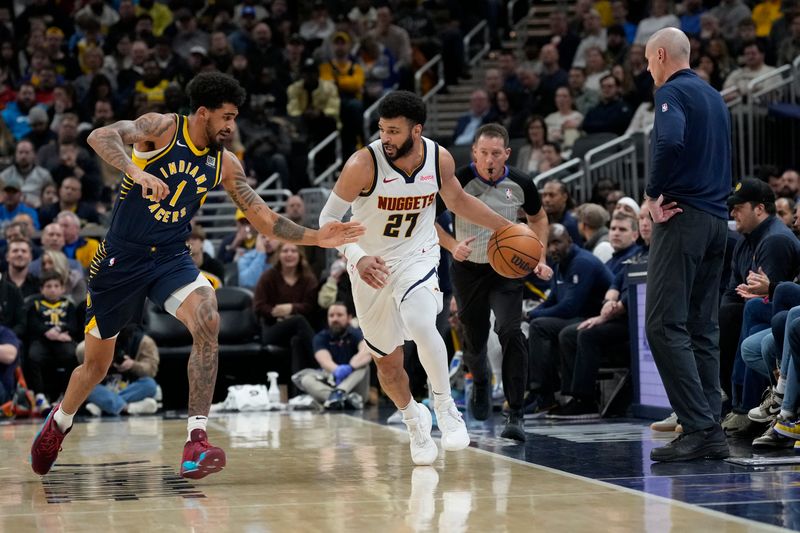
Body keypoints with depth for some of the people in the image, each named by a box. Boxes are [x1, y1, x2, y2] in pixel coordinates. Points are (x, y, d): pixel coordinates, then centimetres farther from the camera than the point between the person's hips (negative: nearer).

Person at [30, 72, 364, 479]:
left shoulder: (225, 164, 4)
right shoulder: (161, 127, -10)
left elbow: (264, 219, 8)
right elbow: (100, 136, -27)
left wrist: (316, 238, -2)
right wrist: (137, 172, -43)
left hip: (171, 259, 3)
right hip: (121, 257, -3)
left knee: (208, 323, -28)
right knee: (97, 363, 10)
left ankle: (196, 440, -29)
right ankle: (59, 423, 43)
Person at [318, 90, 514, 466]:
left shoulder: (439, 159, -11)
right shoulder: (364, 164, -22)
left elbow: (458, 201, 10)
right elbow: (328, 218, -17)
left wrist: (506, 228, 14)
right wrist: (357, 257, -33)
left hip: (417, 256, 0)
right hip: (371, 266, 0)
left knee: (421, 325, -31)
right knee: (387, 362, 8)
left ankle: (445, 406, -10)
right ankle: (413, 418, 40)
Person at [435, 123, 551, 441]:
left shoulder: (520, 184, -9)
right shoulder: (458, 181, -17)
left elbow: (538, 217, 11)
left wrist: (540, 258, 0)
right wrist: (452, 246, -23)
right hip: (468, 269, 0)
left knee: (510, 333, -19)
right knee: (474, 339, 10)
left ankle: (516, 415, -16)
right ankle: (481, 381, 48)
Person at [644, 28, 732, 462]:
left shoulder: (672, 92, -7)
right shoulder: (714, 97, 21)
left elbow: (671, 142, -26)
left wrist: (653, 194, -15)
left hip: (683, 216, -9)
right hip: (718, 219, 9)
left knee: (665, 325, -9)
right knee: (703, 328, 9)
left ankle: (698, 427, -16)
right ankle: (711, 431, 6)